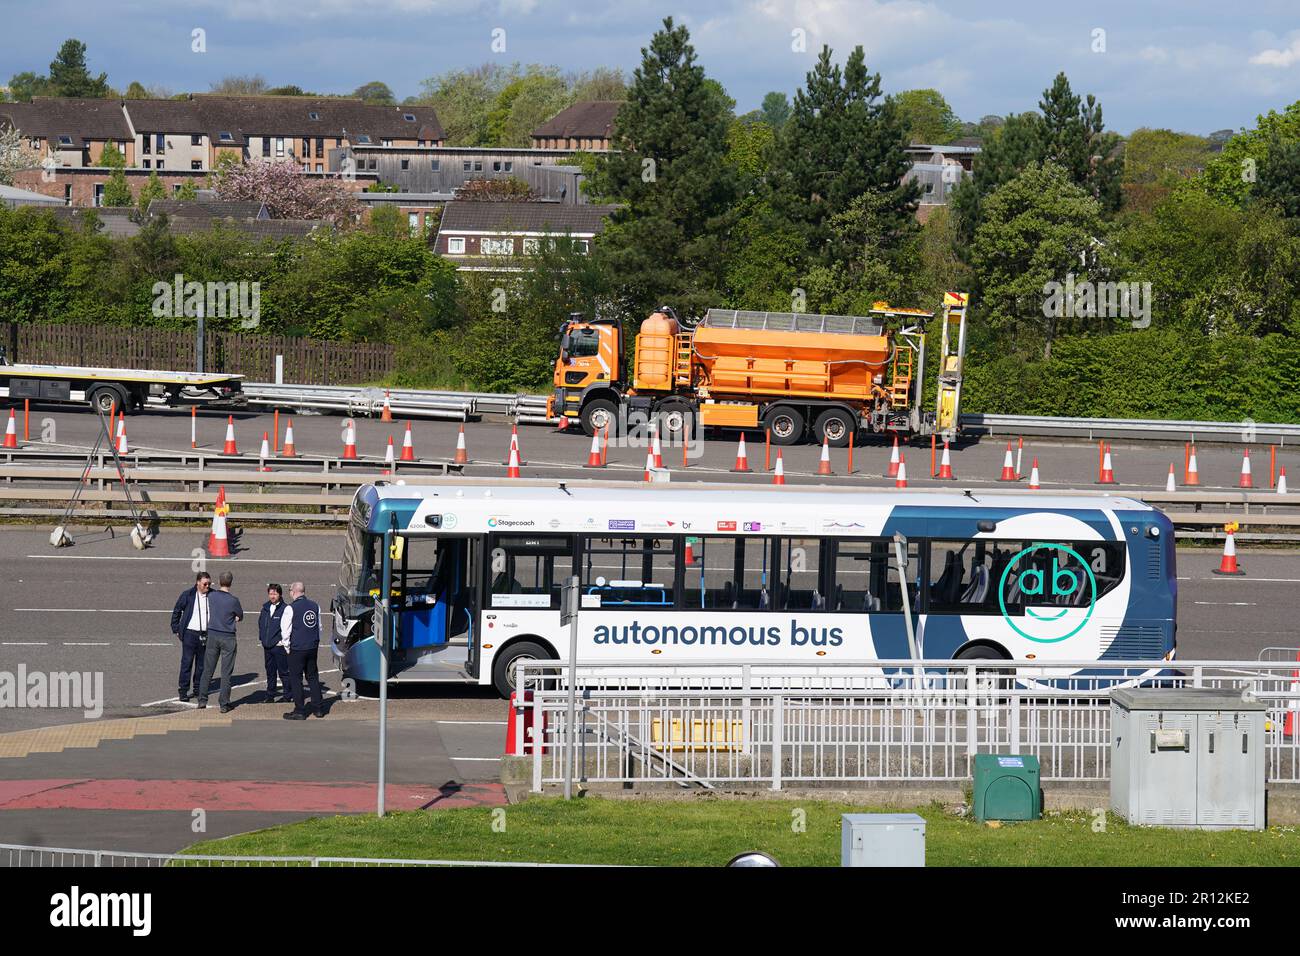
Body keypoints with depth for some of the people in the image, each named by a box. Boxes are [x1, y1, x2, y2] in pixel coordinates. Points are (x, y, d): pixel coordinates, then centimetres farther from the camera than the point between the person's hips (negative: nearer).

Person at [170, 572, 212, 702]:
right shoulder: (187, 595, -3)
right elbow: (176, 611, 6)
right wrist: (176, 629, 3)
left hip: (206, 635, 3)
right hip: (190, 634, -3)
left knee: (202, 664, 9)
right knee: (187, 662, -4)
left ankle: (198, 689, 19)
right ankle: (183, 690, 0)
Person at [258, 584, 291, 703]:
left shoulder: (284, 609, -11)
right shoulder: (265, 608, 9)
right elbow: (260, 623, 21)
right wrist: (262, 637, 12)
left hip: (279, 647, -7)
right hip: (267, 646, 7)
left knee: (283, 672, 0)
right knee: (270, 672, 14)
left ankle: (287, 695, 6)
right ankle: (270, 694, 23)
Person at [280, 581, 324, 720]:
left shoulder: (291, 608, -13)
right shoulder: (315, 606, 6)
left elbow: (285, 630, -10)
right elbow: (319, 626, 15)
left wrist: (287, 646, 3)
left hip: (297, 648, -6)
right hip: (313, 647, 6)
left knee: (295, 679, 2)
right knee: (313, 677, 16)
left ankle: (300, 711, 3)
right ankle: (319, 708, 18)